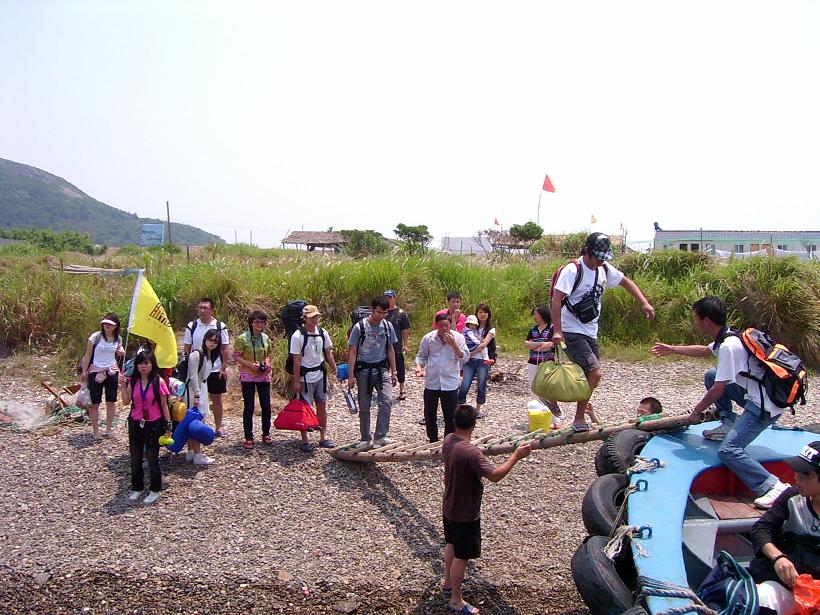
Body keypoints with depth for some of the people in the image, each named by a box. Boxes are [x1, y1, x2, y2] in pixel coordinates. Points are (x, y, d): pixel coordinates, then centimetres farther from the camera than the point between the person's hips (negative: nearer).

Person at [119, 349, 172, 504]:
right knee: (135, 458, 13)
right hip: (135, 423, 4)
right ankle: (137, 487, 29)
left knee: (152, 458, 4)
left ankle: (154, 490, 18)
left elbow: (164, 406, -7)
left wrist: (168, 426, -6)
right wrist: (122, 385, -12)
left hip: (153, 424, -4)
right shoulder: (133, 381, -1)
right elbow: (126, 401, -1)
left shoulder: (158, 382, -13)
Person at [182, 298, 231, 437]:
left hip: (216, 370, -1)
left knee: (217, 399, 9)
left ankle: (218, 427, 19)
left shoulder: (220, 326, -4)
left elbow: (225, 349, -2)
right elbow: (186, 349, 4)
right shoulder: (191, 326, -1)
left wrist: (224, 368, -6)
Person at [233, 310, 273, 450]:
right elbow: (236, 356, -8)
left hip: (264, 376, 4)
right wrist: (250, 364, -18)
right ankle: (248, 438, 11)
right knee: (249, 408, 1)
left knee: (266, 406, 7)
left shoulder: (266, 338, 6)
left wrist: (267, 363, -3)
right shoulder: (243, 338, -9)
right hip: (248, 376, -4)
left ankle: (266, 434, 23)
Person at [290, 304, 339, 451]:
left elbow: (328, 353, 12)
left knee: (322, 406, 10)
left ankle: (323, 437, 20)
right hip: (305, 377, -5)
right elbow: (297, 360, -14)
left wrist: (335, 369, 9)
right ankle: (304, 440, 12)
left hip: (320, 374, 6)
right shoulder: (298, 336, -15)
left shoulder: (323, 333, 2)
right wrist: (296, 381, -14)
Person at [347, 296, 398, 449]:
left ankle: (380, 437, -8)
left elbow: (390, 350, 10)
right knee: (364, 407, 7)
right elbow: (352, 352, -6)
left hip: (382, 369, 2)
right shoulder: (360, 327, -9)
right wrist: (351, 375, -9)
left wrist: (393, 372, 9)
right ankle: (366, 438, 21)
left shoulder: (388, 326, 2)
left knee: (387, 401, -15)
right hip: (364, 370, -2)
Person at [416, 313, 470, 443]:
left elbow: (465, 358, -10)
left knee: (450, 416, 5)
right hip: (431, 382, 1)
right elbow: (421, 355, 9)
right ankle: (433, 441, 27)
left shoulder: (458, 337, -5)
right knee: (429, 414, 10)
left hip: (450, 383, -1)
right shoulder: (428, 338, -2)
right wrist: (419, 367, -11)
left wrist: (453, 344, -21)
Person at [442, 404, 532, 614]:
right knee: (461, 556, 8)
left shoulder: (448, 441, -6)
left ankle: (448, 581, 49)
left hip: (449, 508, 9)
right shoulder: (471, 452, -34)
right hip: (465, 514, -9)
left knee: (452, 544, 29)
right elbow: (494, 475, -36)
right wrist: (516, 456, -27)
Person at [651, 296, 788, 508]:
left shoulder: (728, 347, -21)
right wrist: (672, 349, 38)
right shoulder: (727, 338, 8)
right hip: (753, 393, 10)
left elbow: (718, 390, -17)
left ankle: (773, 487, -19)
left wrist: (697, 411, -1)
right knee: (711, 375, 18)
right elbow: (705, 350, 31)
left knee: (728, 451, -17)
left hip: (765, 406, -10)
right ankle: (729, 424, 18)